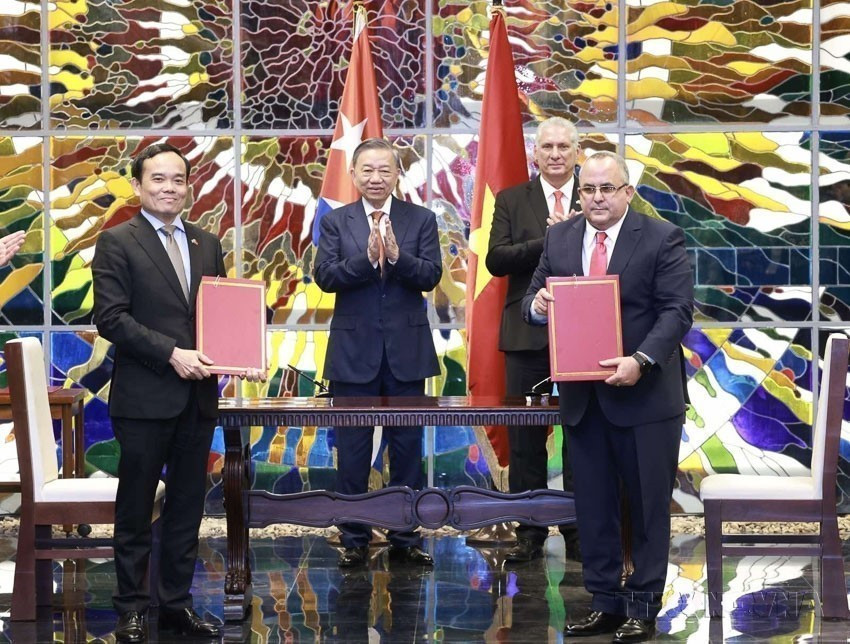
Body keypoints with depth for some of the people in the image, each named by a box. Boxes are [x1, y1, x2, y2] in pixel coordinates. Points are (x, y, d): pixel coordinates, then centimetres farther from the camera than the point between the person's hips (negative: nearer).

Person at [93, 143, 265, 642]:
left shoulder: (207, 244, 13)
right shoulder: (117, 242, -4)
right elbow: (110, 318, -12)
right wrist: (172, 353, -19)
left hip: (198, 395, 5)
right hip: (144, 396, -5)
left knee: (188, 506, 11)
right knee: (136, 508, 5)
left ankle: (177, 603, 21)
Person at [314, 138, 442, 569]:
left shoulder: (421, 220, 4)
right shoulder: (335, 222, 3)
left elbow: (431, 275, -7)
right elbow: (324, 277, -9)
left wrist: (396, 256, -23)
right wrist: (366, 258, -23)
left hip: (407, 349, 1)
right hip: (354, 350, 0)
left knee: (407, 447, 7)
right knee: (353, 449, 6)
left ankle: (406, 537, 17)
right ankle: (354, 539, 16)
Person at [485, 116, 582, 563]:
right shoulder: (512, 201, 7)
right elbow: (496, 260, -5)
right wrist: (547, 241, -17)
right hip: (528, 335, 1)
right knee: (525, 438, 5)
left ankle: (579, 532, 13)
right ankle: (530, 533, 13)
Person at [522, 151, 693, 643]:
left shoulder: (662, 238, -6)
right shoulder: (559, 239, 9)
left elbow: (678, 310, -12)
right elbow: (534, 300, 13)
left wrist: (641, 360, -25)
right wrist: (537, 305, -12)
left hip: (645, 395, -5)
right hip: (582, 398, 5)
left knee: (648, 506, 4)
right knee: (593, 507, 10)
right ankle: (605, 603, 20)